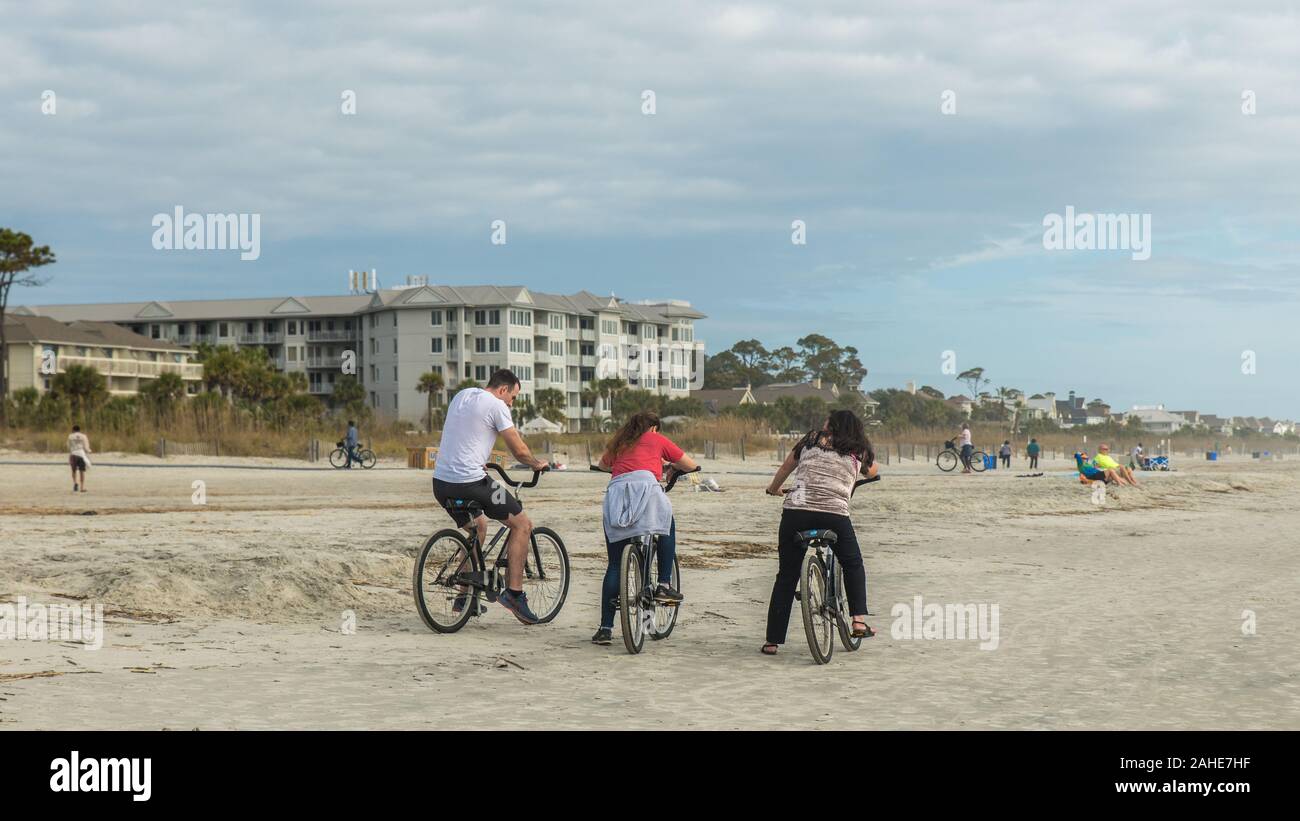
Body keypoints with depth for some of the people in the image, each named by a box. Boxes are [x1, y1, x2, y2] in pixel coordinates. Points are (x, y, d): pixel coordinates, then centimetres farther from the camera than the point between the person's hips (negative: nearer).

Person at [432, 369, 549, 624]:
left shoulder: (461, 395, 17)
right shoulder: (496, 405, -7)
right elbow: (519, 450, -6)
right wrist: (537, 464, 14)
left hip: (440, 482, 8)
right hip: (470, 482, -8)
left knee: (479, 526, 30)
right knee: (522, 525, 6)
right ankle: (513, 592, -1)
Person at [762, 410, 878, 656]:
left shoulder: (811, 440, 16)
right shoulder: (858, 453, 15)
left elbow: (786, 467, 27)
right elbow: (873, 471, 37)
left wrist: (773, 489, 46)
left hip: (795, 512, 1)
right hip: (835, 515, -1)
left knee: (786, 576, 10)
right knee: (853, 566, 25)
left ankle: (773, 641, 9)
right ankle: (859, 620, 11)